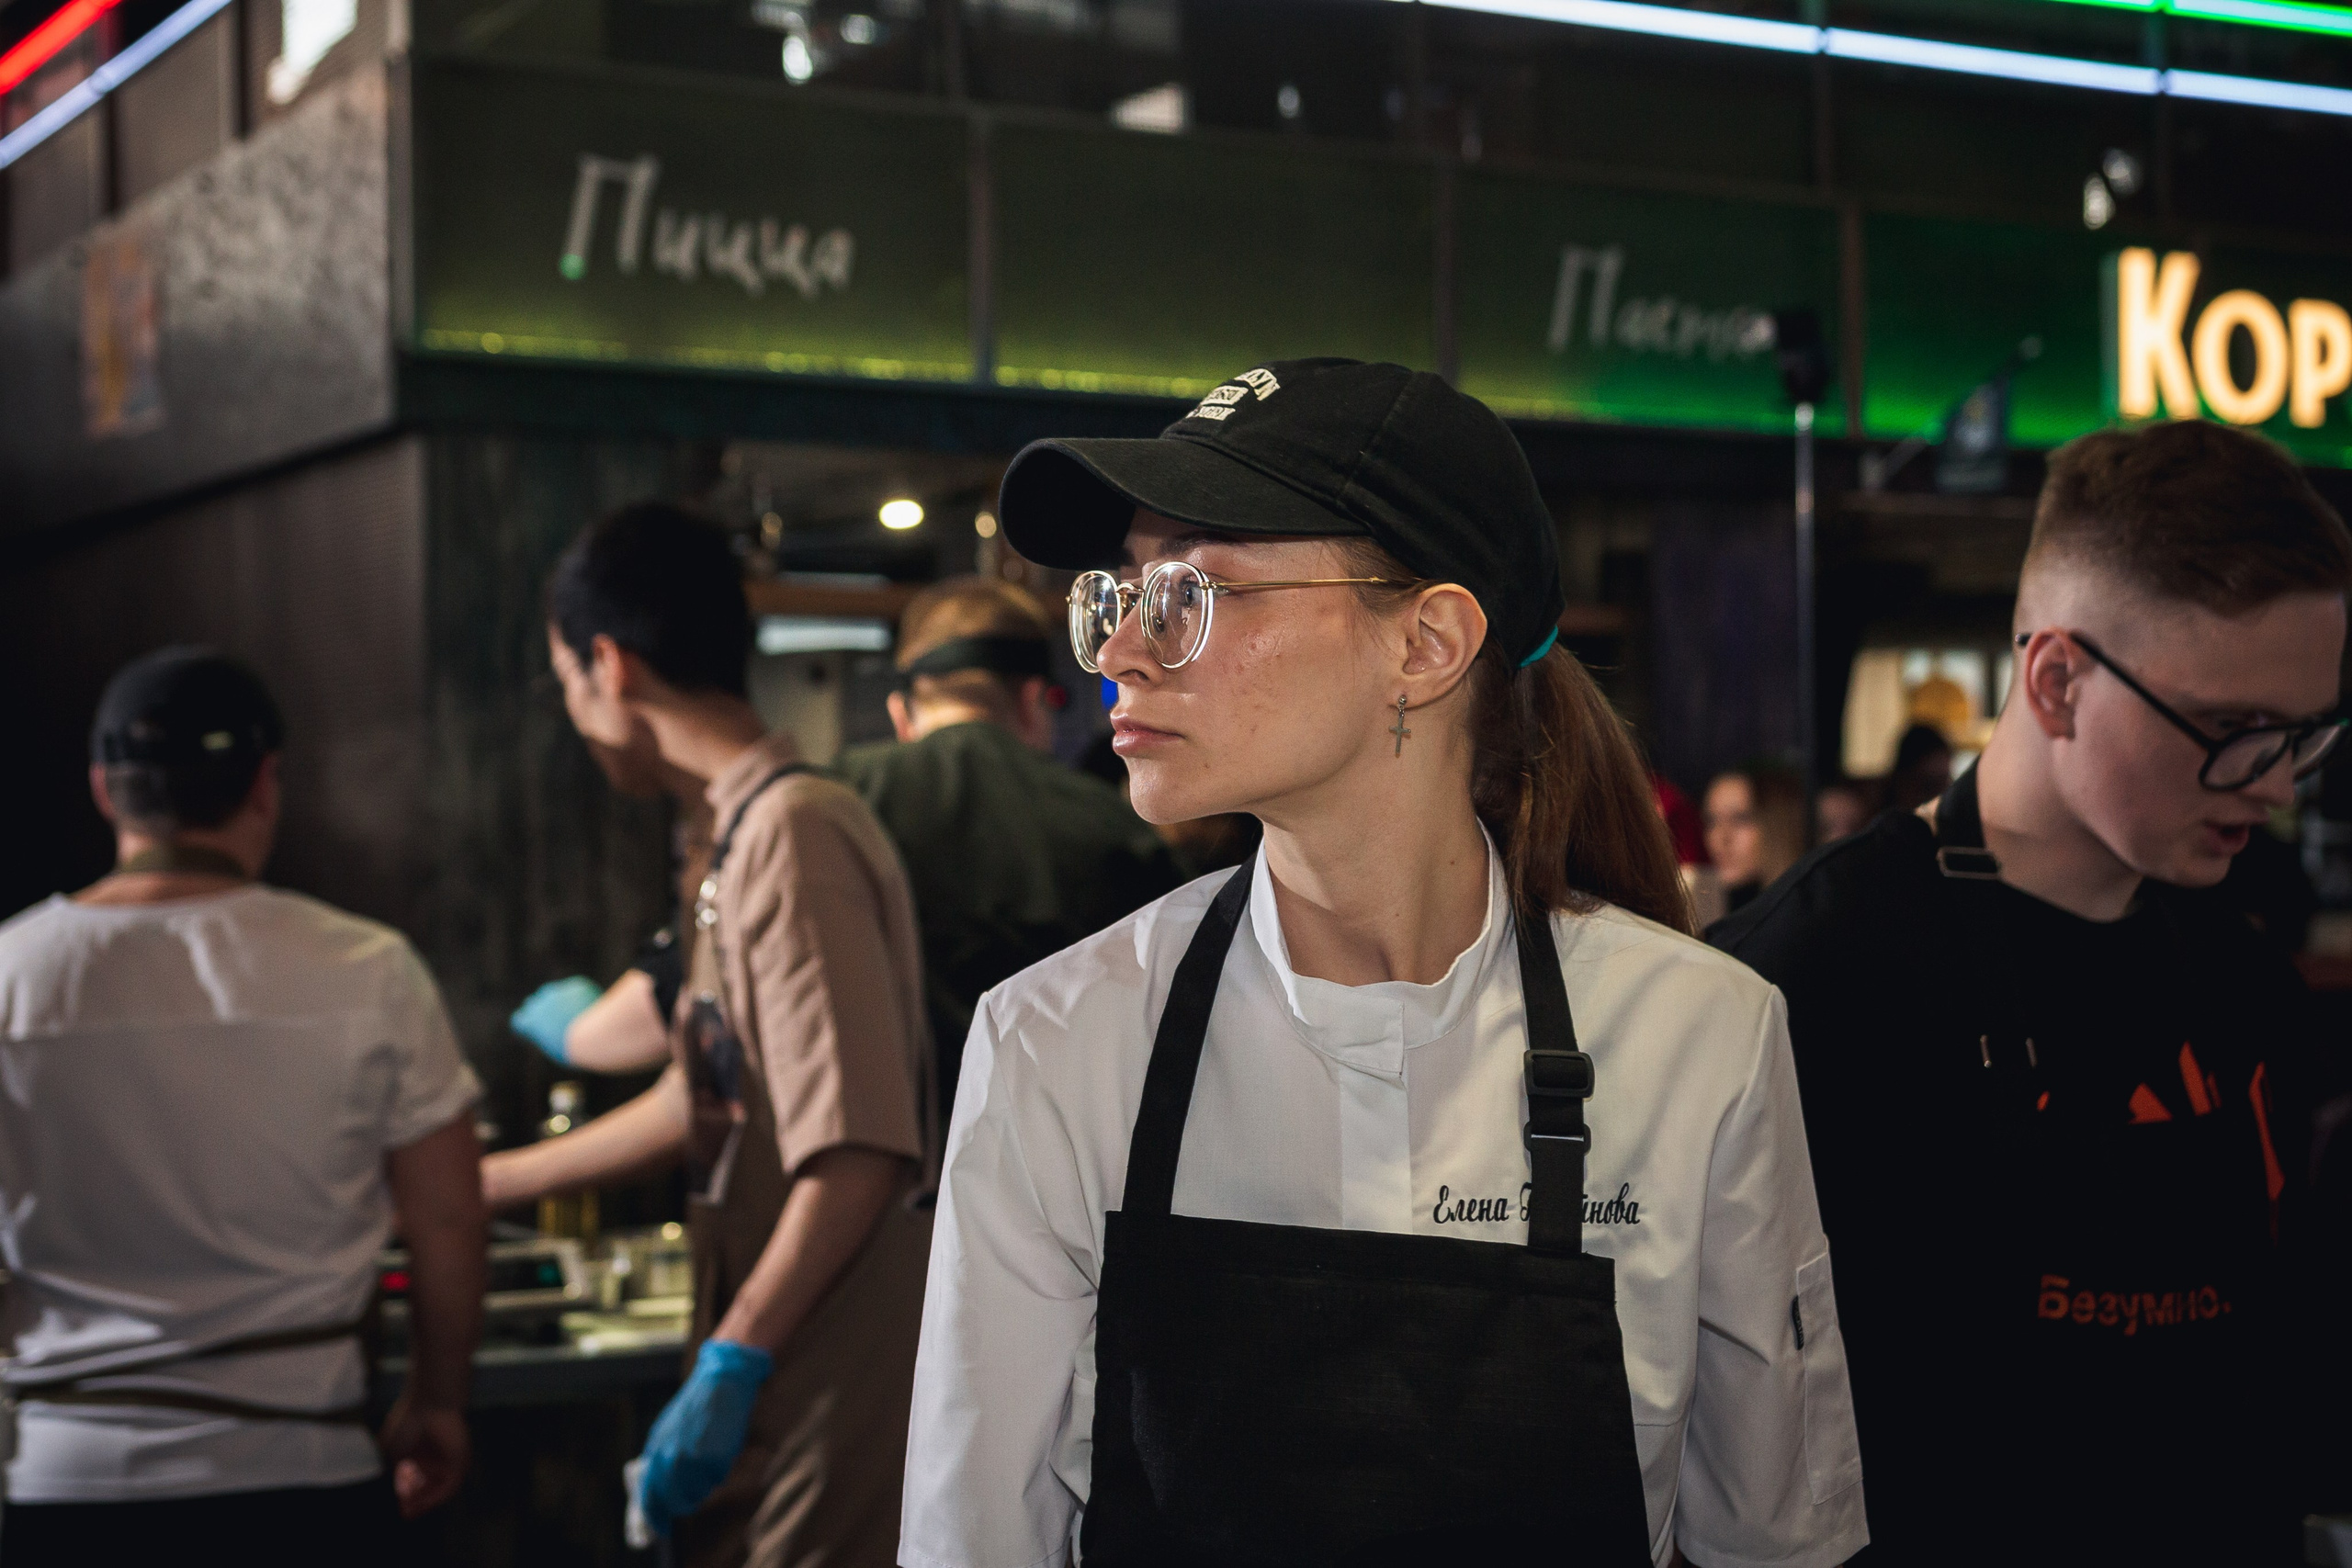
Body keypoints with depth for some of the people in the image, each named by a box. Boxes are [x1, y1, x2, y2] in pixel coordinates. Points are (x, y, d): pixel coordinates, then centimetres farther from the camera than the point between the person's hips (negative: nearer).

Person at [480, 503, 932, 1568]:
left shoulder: (791, 831, -17)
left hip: (828, 1398, -9)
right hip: (781, 1387, 9)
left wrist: (730, 1366, -21)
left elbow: (860, 1153, -23)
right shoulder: (744, 835, 14)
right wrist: (489, 1184, 29)